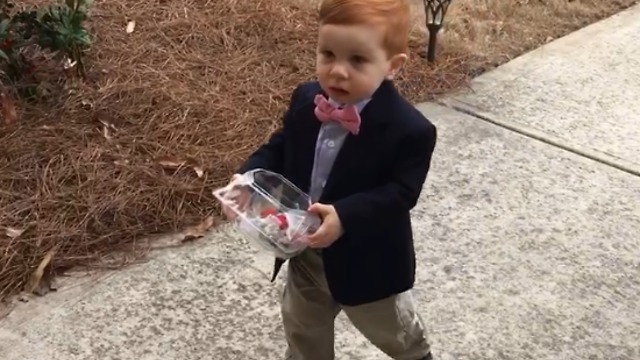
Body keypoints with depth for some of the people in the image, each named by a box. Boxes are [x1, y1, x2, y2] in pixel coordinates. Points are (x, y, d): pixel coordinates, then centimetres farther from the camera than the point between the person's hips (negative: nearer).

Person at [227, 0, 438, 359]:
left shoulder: (411, 131, -28)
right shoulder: (306, 100, -10)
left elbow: (400, 193, -27)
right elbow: (280, 149, 1)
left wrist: (345, 217, -40)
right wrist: (248, 179, -17)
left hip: (368, 262, -4)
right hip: (307, 254, 5)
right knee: (304, 330, 29)